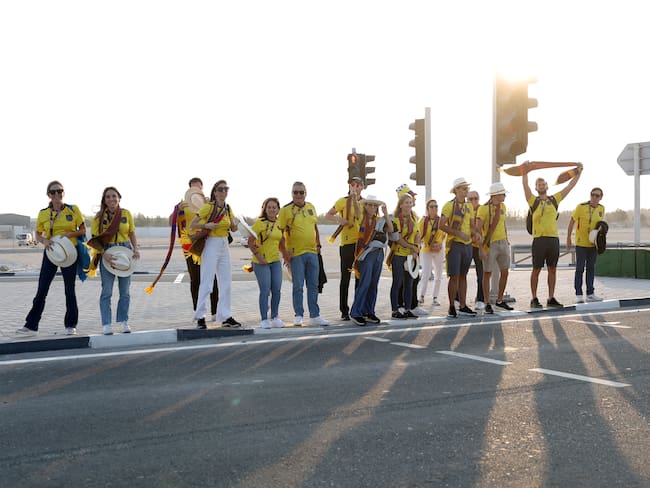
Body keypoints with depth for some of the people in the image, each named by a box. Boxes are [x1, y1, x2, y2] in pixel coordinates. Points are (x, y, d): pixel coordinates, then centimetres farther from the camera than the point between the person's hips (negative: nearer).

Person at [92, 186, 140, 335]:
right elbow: (95, 239, -6)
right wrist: (104, 254, -21)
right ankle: (107, 324, 4)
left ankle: (124, 321, 19)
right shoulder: (99, 217, -3)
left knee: (125, 291, 8)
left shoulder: (126, 214, 3)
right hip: (107, 253, -2)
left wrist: (135, 248, -7)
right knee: (106, 291, -2)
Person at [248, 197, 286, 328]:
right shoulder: (259, 223, -9)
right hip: (261, 262, -5)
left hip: (276, 261, 6)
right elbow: (250, 242, -10)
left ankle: (275, 318, 18)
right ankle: (264, 319, 5)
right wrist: (258, 256, -15)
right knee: (265, 290, -5)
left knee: (277, 290, 6)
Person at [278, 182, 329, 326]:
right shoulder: (286, 210, -6)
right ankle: (298, 316, 10)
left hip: (312, 252, 5)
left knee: (313, 286, 8)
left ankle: (314, 316, 14)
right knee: (298, 286, -1)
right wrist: (284, 252, -12)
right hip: (296, 254, -5)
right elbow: (279, 232, -7)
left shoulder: (311, 207, 11)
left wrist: (318, 244, 16)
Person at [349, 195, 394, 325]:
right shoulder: (360, 219, 3)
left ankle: (369, 312, 16)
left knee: (374, 284, 8)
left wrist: (385, 213, -8)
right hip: (366, 253, -5)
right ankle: (356, 313, -4)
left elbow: (390, 229, -2)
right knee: (365, 283, -10)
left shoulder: (380, 221, 11)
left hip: (379, 253, 5)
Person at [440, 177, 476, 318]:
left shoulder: (468, 206, 14)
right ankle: (451, 307, 3)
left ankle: (462, 306, 16)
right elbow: (442, 225, -13)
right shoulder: (449, 205, -7)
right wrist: (459, 233, -19)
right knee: (454, 276, -5)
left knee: (463, 276, 11)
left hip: (468, 244, 7)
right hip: (455, 244, -6)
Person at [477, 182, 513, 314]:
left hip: (503, 243, 7)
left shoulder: (502, 206, 11)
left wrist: (507, 241, 18)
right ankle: (487, 303, 7)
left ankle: (499, 300, 23)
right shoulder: (483, 208, -12)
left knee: (505, 272, 9)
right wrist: (481, 246, -20)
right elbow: (478, 229, -15)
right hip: (490, 244, -7)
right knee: (487, 273, -1)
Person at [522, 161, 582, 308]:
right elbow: (525, 185, -10)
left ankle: (551, 299, 15)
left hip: (554, 238, 4)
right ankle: (534, 299, 7)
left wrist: (579, 172, 10)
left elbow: (570, 186, 13)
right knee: (536, 269, 1)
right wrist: (525, 172, -22)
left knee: (552, 269, 8)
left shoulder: (554, 199, 12)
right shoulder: (533, 201, 3)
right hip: (539, 239, -4)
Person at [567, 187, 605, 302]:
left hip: (593, 244, 5)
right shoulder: (581, 207, -13)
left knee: (591, 268, 9)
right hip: (581, 243, -5)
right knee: (580, 268, -2)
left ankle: (590, 294, 15)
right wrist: (568, 239, -5)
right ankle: (578, 294, 3)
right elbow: (572, 221, -6)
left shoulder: (601, 208, 2)